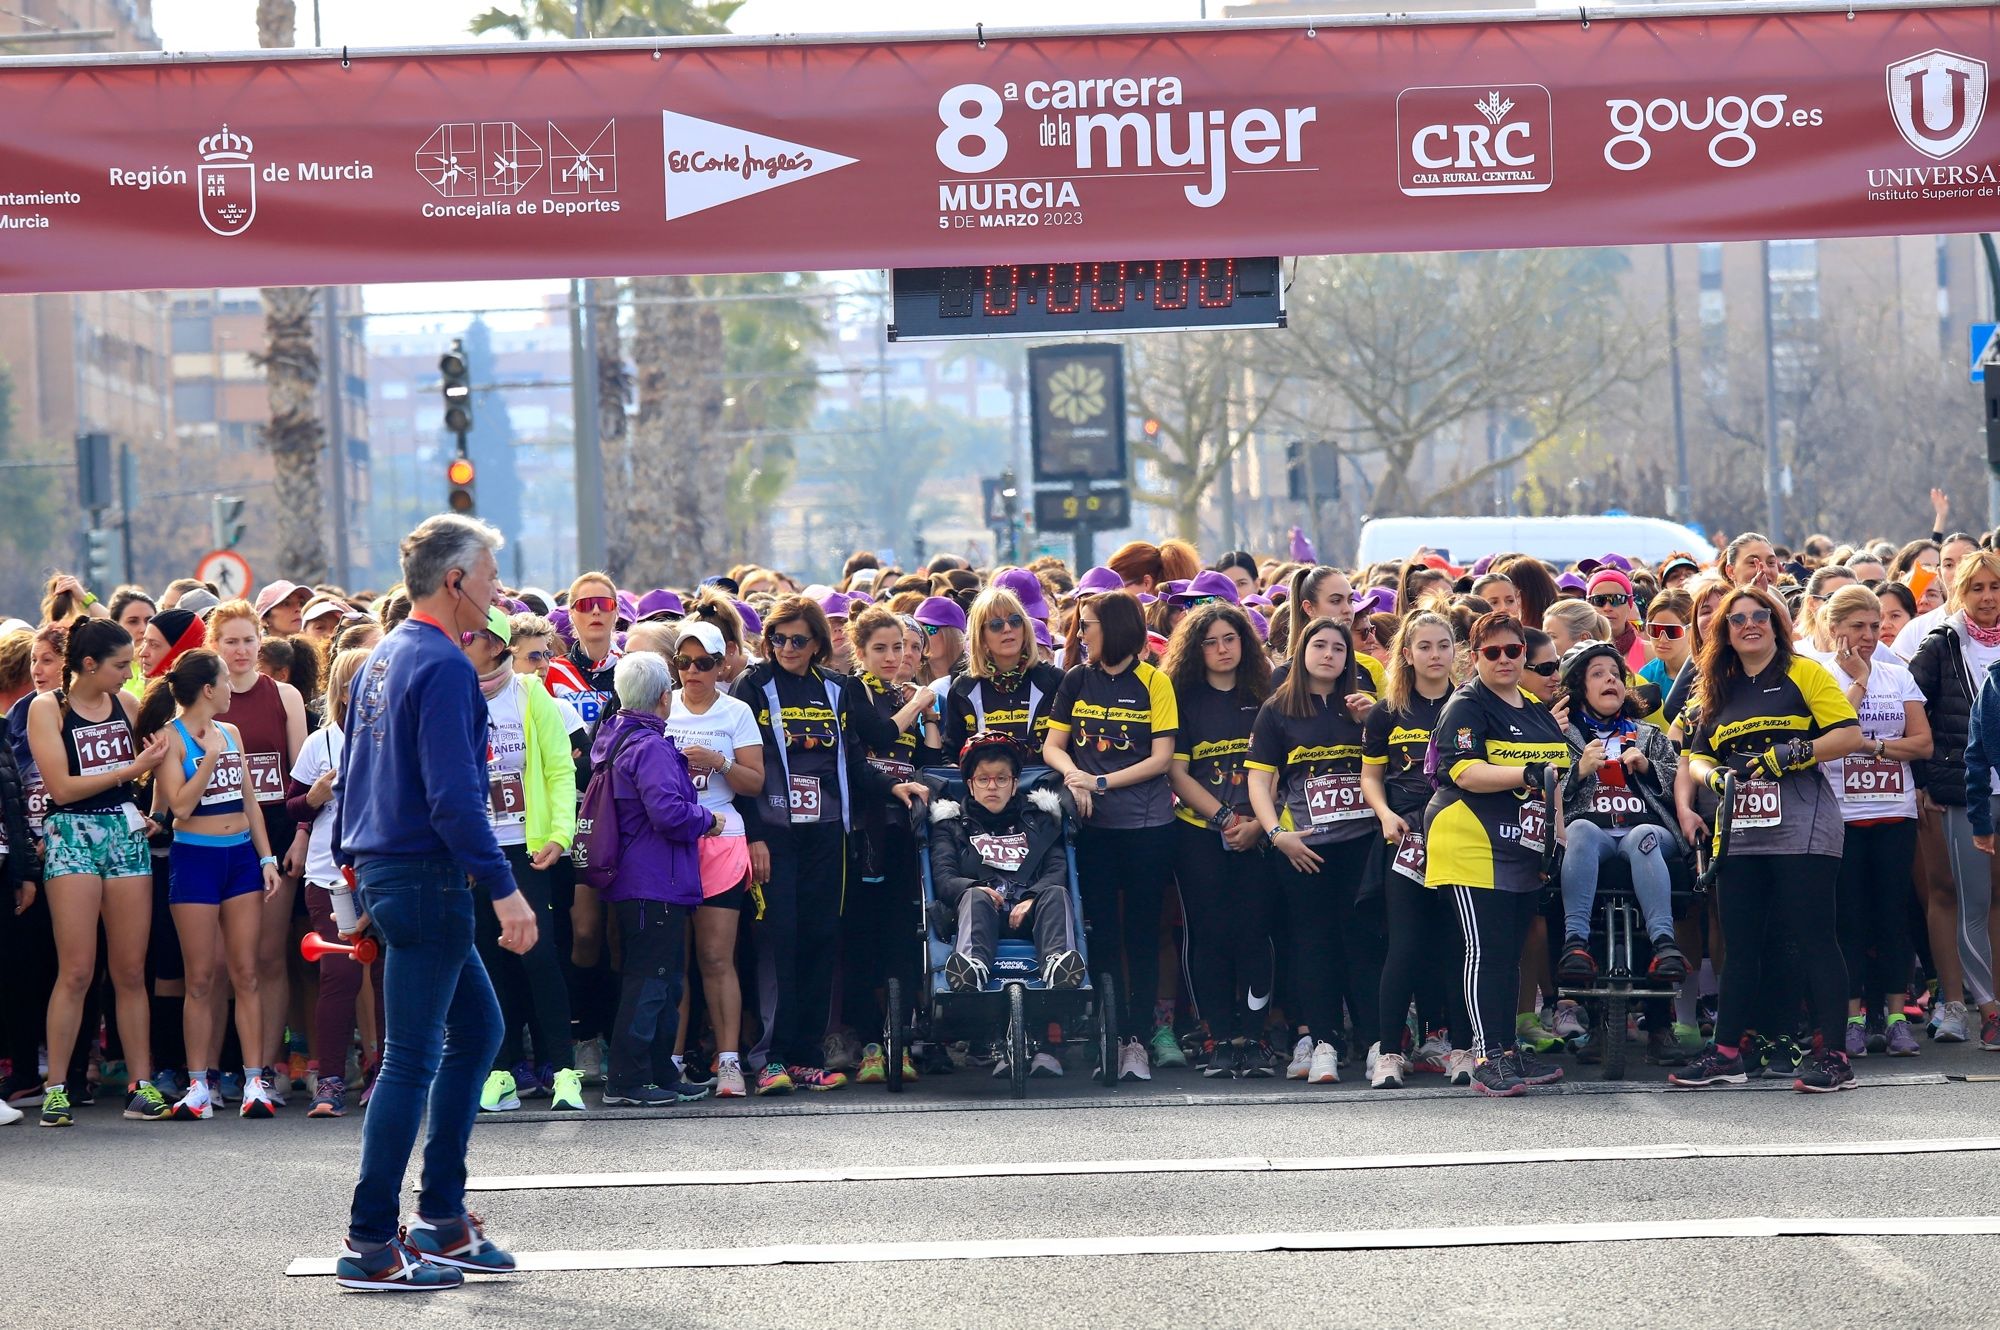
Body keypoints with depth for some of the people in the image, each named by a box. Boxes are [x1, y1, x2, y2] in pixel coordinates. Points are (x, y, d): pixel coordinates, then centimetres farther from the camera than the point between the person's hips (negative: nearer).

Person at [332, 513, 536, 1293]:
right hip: (427, 878, -10)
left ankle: (442, 1220, 18)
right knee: (411, 1059, -6)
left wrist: (352, 858, 27)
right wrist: (503, 889, -22)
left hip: (385, 869, 10)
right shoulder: (443, 666, -16)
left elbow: (354, 777, 20)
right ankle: (370, 1247, -5)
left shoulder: (383, 660, 15)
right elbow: (453, 796, -23)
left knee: (477, 1026, 17)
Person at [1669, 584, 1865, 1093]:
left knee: (1813, 937, -7)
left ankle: (1833, 1056, -5)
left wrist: (1794, 753, -16)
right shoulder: (1719, 690, 18)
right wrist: (1710, 773, -3)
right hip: (1740, 829, 6)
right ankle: (1726, 1053, 14)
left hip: (1801, 826, -6)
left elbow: (1850, 735, -5)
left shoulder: (1805, 674, 2)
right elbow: (1698, 754, 19)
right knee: (1741, 943, 9)